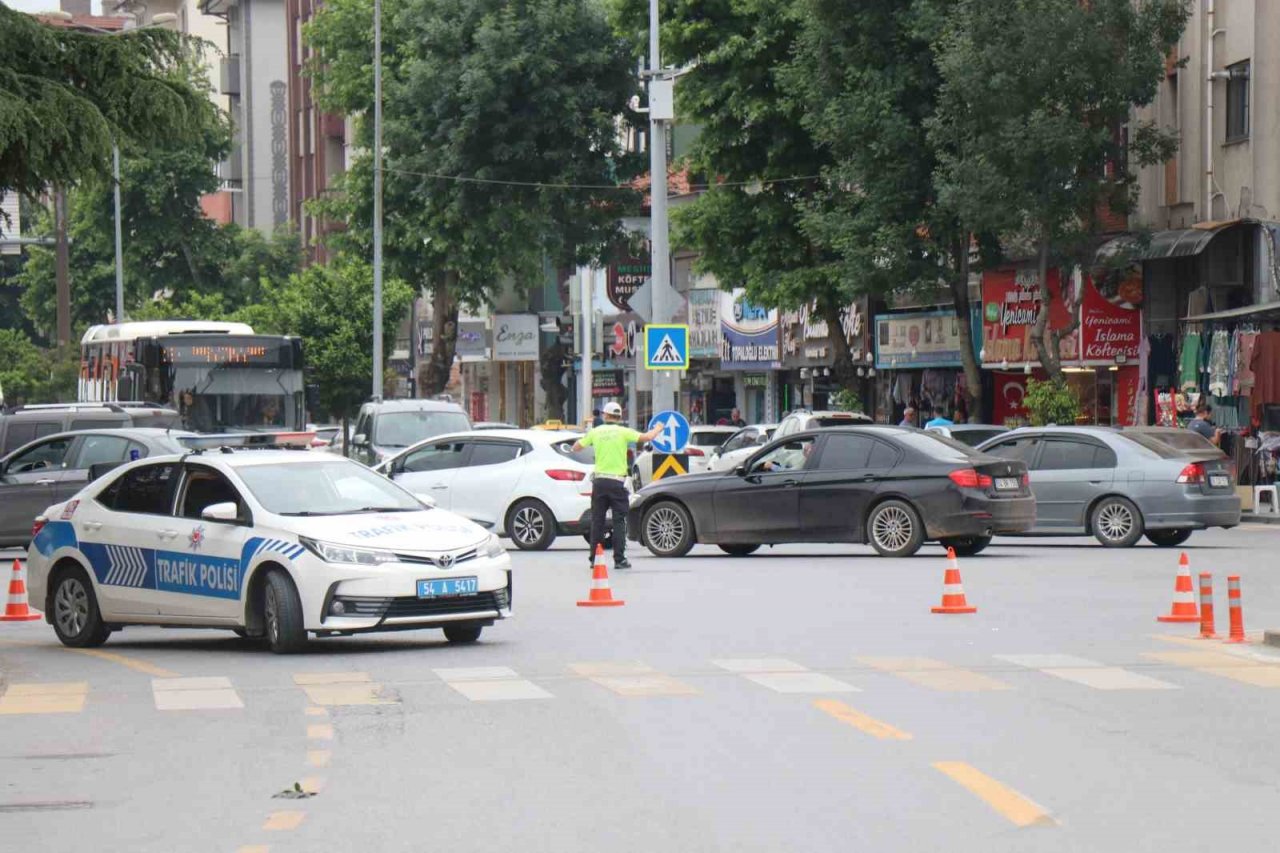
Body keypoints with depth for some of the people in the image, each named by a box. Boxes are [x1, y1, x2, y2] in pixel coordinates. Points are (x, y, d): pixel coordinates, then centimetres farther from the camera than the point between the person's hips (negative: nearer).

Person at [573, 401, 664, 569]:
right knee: (619, 522, 0)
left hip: (599, 481, 3)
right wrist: (658, 429, 10)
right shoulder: (623, 432, -4)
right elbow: (647, 437, -10)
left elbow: (576, 447, 12)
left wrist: (585, 439, 32)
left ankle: (594, 558, 9)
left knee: (597, 521, 8)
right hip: (617, 482, -3)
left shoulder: (596, 431, 4)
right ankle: (619, 559, -4)